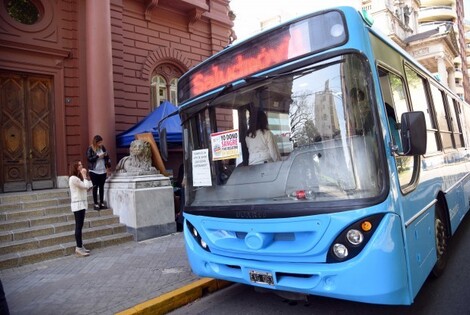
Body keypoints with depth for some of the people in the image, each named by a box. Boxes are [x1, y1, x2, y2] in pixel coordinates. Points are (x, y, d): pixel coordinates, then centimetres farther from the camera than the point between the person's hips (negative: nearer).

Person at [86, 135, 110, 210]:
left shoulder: (102, 147, 6)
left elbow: (107, 158, 14)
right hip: (94, 171, -4)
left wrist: (106, 155, -8)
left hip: (103, 171, 4)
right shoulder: (90, 149, -5)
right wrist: (98, 156, -20)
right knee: (95, 187, 2)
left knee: (101, 187, 9)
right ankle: (96, 204, 9)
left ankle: (102, 203, 16)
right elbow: (89, 158, -13)